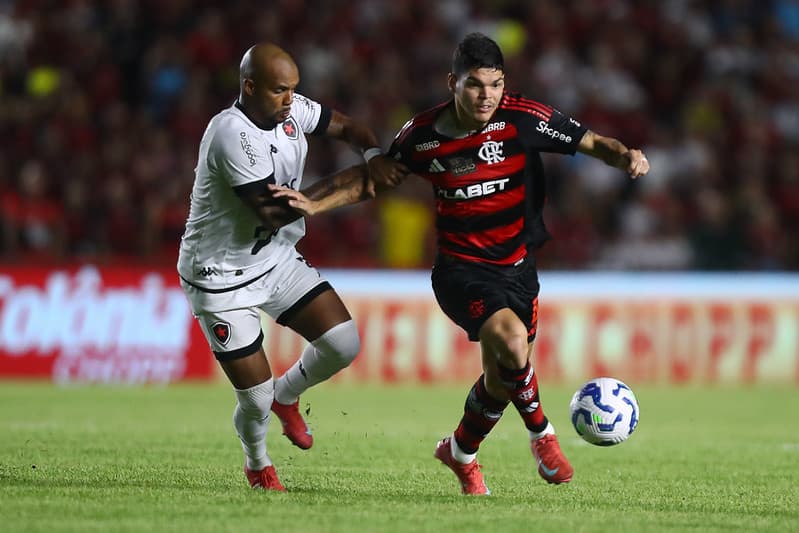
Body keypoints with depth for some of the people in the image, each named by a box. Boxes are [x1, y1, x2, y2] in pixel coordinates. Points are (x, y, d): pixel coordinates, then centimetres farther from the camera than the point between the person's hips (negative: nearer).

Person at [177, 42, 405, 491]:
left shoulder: (291, 110, -6)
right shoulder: (233, 135, -29)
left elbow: (347, 127, 10)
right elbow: (274, 212, -29)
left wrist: (374, 156, -13)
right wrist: (342, 182, -22)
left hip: (276, 258, 7)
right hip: (223, 276, -7)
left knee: (343, 344, -6)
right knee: (255, 399, -3)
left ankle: (286, 396, 26)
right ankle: (258, 464, 31)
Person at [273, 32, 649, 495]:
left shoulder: (523, 118, -12)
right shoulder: (422, 135, -9)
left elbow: (591, 142, -6)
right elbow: (380, 178, 8)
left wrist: (626, 156, -27)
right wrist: (315, 204, -3)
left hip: (518, 266, 3)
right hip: (462, 269, -2)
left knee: (501, 377, 9)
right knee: (512, 342, -29)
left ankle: (461, 452, 38)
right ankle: (542, 434, -4)